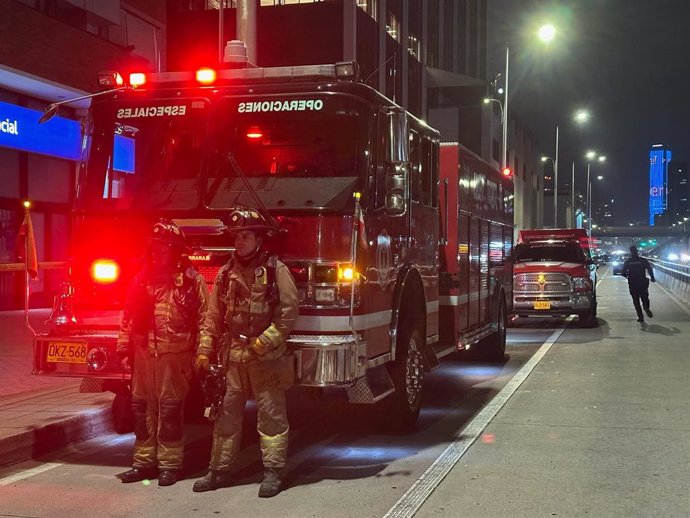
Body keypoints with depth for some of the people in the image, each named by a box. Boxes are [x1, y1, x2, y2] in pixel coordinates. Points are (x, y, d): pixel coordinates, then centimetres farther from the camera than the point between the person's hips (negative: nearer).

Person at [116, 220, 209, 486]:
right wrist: (124, 349, 10)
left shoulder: (191, 280, -3)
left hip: (174, 354, -5)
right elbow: (128, 317, 14)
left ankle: (170, 464, 9)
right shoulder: (141, 279, 11)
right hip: (143, 354, 5)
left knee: (170, 409, 0)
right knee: (142, 407, 10)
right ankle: (144, 461, 20)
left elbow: (204, 320, -5)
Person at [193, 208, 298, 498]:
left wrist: (263, 343, -16)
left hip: (267, 358, -5)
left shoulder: (276, 270, -4)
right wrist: (204, 352, 6)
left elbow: (288, 314, -9)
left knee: (271, 415, 1)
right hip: (231, 357, 5)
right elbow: (213, 318, 12)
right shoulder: (226, 273, 10)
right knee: (225, 414, 9)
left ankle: (273, 472, 9)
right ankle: (219, 470, 19)